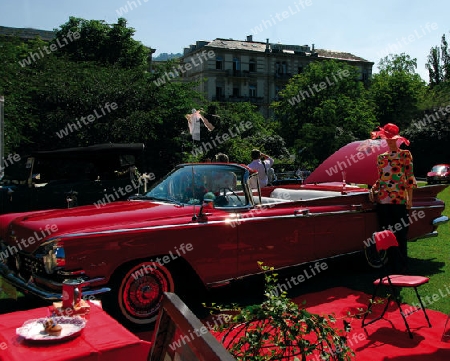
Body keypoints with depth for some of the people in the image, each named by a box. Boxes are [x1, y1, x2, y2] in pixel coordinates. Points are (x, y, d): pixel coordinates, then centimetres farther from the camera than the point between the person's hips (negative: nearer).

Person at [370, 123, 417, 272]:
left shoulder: (405, 154, 2)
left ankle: (402, 265, 12)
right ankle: (392, 263, 14)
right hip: (382, 200, 4)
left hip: (399, 199, -4)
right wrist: (373, 189, 0)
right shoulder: (381, 157, 14)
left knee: (401, 232, 0)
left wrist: (410, 198, -7)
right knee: (386, 232, 6)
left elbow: (410, 176, -1)